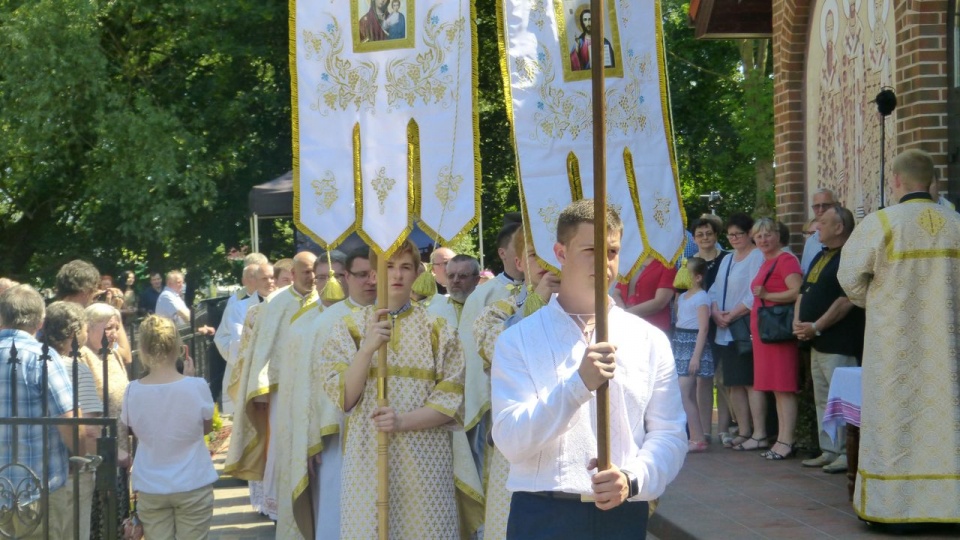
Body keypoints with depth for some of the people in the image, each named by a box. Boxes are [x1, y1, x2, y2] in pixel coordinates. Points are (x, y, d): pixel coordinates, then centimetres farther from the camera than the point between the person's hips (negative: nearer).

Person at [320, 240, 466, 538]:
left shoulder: (438, 330, 7)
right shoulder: (348, 328, 6)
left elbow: (451, 400, -1)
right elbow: (344, 398, -5)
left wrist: (403, 421, -16)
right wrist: (368, 348, -18)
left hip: (425, 459, 0)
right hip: (368, 457, 0)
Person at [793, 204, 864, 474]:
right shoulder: (821, 257, 18)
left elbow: (847, 300, -20)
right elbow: (804, 292, 21)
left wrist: (816, 327, -17)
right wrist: (798, 322, 3)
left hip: (840, 345, -10)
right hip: (818, 342, 10)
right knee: (822, 400, 13)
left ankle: (847, 453, -3)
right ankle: (828, 451, 19)